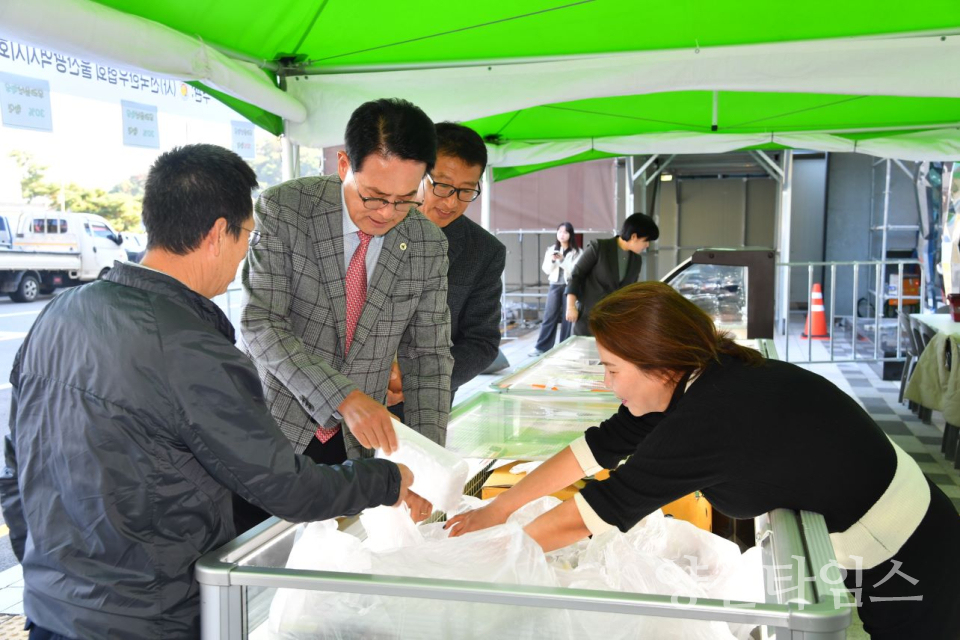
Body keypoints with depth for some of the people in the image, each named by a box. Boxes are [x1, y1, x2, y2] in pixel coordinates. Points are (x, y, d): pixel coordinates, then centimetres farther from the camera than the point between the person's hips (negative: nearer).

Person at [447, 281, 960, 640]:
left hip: (911, 560, -8)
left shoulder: (709, 417, -34)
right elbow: (598, 446, -2)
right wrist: (497, 510, 0)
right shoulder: (701, 379, -8)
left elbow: (584, 518, -27)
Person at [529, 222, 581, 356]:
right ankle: (542, 347, 2)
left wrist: (562, 260, -19)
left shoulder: (576, 252, 0)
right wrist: (552, 260, -13)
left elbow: (575, 270, -8)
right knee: (549, 316, 1)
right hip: (555, 285, 2)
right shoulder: (551, 249, 8)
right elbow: (546, 269, 6)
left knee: (567, 317, 1)